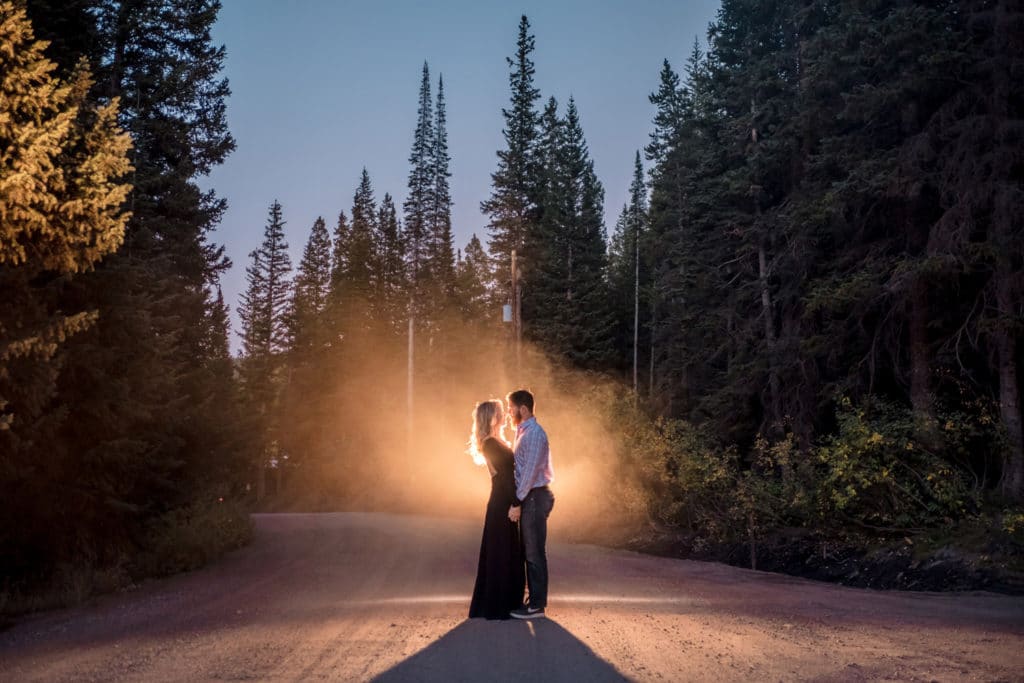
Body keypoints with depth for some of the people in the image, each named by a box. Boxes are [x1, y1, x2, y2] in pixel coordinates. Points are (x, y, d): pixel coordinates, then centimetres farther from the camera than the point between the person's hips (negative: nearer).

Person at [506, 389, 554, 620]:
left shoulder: (534, 433, -16)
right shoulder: (523, 432, 15)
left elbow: (530, 471, -20)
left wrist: (517, 502, -18)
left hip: (534, 497, -10)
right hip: (529, 497, 10)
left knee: (534, 553, -4)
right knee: (529, 552, 14)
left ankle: (537, 605, 2)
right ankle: (535, 600, 21)